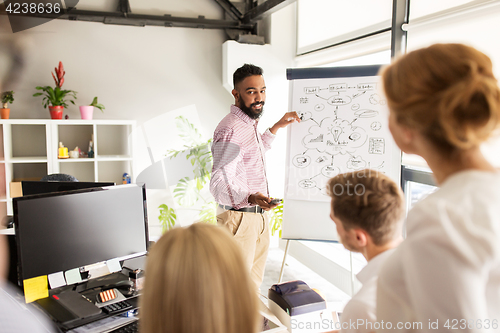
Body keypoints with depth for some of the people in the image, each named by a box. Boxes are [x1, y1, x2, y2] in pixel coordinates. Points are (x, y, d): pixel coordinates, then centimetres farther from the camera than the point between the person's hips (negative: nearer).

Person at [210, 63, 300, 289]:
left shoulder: (249, 123, 11)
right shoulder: (230, 130, -21)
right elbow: (220, 184, -27)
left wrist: (276, 127, 27)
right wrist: (251, 198, -43)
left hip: (259, 215, 10)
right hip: (239, 217, -9)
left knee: (254, 281, 18)